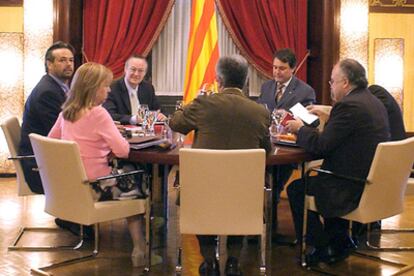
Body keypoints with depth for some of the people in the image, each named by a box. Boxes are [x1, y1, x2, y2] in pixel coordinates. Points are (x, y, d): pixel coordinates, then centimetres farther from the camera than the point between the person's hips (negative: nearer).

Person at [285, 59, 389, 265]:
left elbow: (320, 146, -18)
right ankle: (340, 240, 29)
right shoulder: (373, 102, 10)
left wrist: (300, 128, -2)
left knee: (296, 189, 5)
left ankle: (323, 247, 15)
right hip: (372, 181, 10)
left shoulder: (349, 106, -20)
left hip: (354, 187, -10)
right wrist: (327, 115, 17)